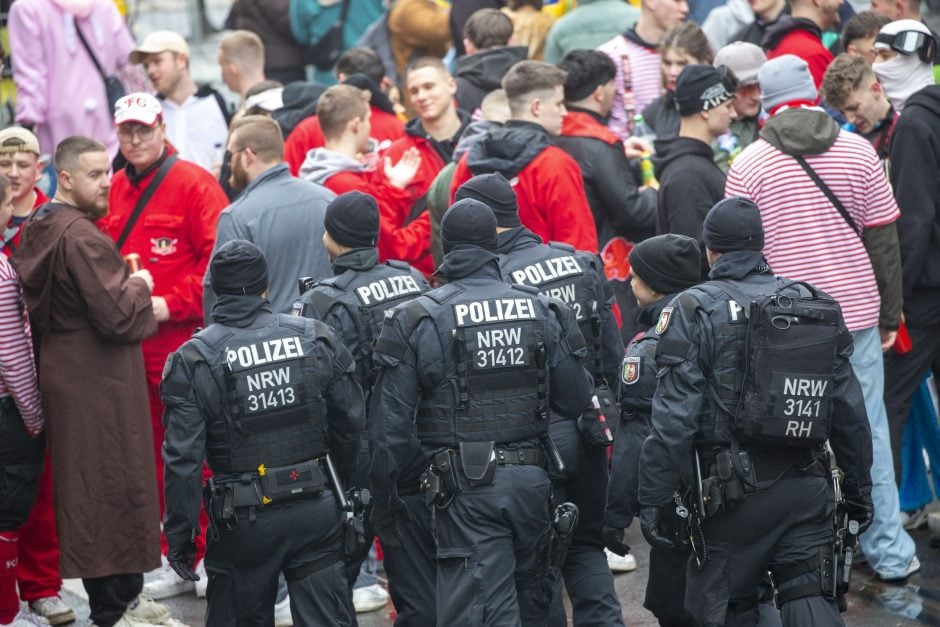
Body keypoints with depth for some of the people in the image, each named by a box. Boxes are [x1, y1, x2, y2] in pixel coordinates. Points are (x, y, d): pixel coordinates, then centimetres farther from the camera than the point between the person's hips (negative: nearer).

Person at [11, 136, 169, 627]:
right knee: (109, 487, -3)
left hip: (63, 367, 10)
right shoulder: (81, 237, -21)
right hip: (97, 381, -10)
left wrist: (126, 284, 13)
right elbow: (118, 315, -24)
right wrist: (140, 286, -4)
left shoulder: (38, 230, 9)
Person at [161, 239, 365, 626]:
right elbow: (351, 426, 4)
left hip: (243, 521, -2)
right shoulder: (316, 339, -1)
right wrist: (342, 490, 19)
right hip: (317, 511, 2)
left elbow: (183, 458, -12)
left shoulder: (193, 361, -10)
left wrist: (179, 535, -4)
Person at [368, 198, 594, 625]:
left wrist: (385, 501, 4)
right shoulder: (541, 313, 4)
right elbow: (575, 401, 7)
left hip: (466, 489, -4)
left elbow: (390, 425, -7)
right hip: (531, 479, 4)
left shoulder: (415, 321, -6)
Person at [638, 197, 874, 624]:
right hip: (808, 490, 4)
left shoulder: (693, 311, -6)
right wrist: (859, 487, 20)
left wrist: (653, 500, -7)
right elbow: (850, 412, 11)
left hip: (734, 494, -4)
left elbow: (674, 417, -12)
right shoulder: (819, 308, 9)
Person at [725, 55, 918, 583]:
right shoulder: (858, 152, -1)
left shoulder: (748, 166, -4)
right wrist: (890, 315, 10)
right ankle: (890, 553, 12)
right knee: (869, 434, 8)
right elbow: (884, 239, 1)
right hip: (857, 316, 1)